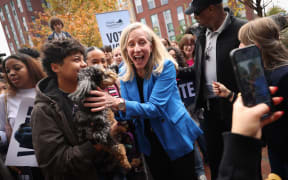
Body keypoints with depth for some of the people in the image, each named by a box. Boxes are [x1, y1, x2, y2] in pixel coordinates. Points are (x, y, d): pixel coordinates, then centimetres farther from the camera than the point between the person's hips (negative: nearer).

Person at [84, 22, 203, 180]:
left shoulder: (165, 67, -18)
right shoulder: (125, 76, -3)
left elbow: (156, 107, -27)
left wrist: (119, 103, -38)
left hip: (176, 140, -4)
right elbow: (127, 113, 1)